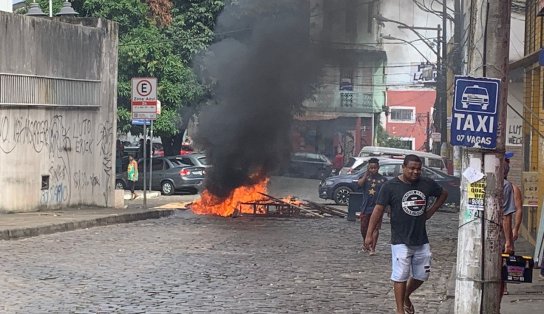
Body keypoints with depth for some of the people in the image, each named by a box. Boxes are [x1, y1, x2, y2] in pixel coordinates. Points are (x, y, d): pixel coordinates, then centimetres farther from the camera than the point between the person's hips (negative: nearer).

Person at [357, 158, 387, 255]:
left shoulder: (383, 179, 2)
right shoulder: (365, 177, 3)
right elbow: (359, 183, -19)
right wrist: (366, 174, -15)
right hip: (365, 207, 2)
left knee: (375, 228, -5)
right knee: (363, 228, 11)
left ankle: (373, 248, -3)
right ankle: (365, 243, 37)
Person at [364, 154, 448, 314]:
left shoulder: (427, 184, 2)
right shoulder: (391, 186, -8)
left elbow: (443, 194, 21)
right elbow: (378, 209, -8)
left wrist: (431, 211, 9)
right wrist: (369, 234, -13)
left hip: (421, 240, 5)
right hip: (401, 241, -4)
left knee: (422, 275, 12)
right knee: (400, 276, -5)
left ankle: (406, 297, 38)